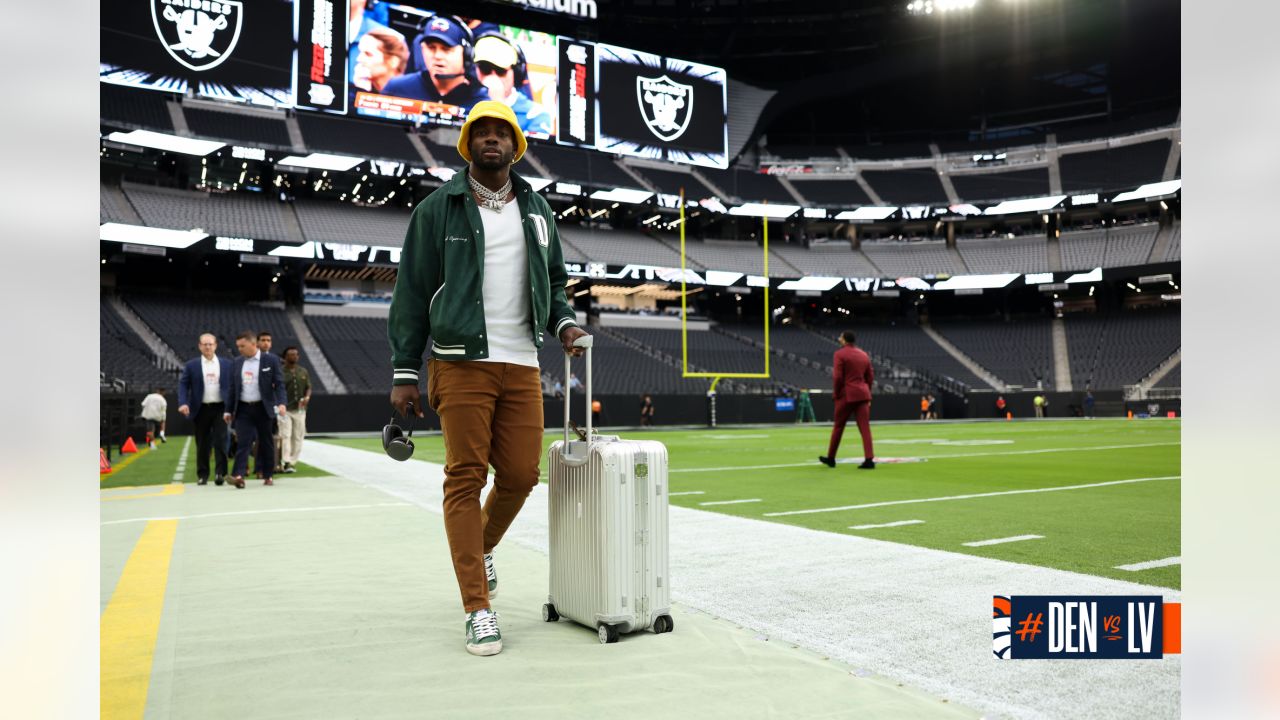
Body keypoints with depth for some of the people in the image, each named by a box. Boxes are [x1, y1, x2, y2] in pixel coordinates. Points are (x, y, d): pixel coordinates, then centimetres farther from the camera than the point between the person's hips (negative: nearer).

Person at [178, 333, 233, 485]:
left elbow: (233, 385, 7)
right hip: (201, 409, 1)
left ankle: (220, 473, -4)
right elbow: (183, 385, 1)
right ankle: (202, 475, 16)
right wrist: (183, 403, -15)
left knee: (220, 441, -7)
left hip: (220, 408, 0)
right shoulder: (191, 365, 5)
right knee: (202, 444, 7)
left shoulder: (227, 364, 6)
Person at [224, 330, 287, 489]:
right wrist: (228, 410, 11)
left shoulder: (271, 360, -2)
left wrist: (281, 402, -19)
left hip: (263, 408, -2)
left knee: (266, 443, 6)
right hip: (243, 409, 2)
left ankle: (268, 476, 16)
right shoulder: (236, 363, 10)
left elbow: (279, 384, -5)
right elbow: (233, 388, 13)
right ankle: (238, 476, -19)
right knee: (243, 442, -9)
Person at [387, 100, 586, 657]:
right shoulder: (438, 208, 4)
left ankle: (481, 549, 35)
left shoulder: (537, 209, 15)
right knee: (465, 479, -4)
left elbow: (553, 281, 24)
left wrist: (564, 322, 2)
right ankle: (477, 608, 3)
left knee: (520, 475, 3)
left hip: (521, 365, 4)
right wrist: (404, 372, -3)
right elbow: (412, 292, 2)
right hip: (461, 363, -4)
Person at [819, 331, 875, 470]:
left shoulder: (840, 354, -6)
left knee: (838, 427, 8)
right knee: (865, 427, -1)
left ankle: (831, 458, 18)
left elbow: (838, 377, -13)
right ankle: (869, 459, -10)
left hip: (847, 395, -4)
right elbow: (870, 377, 12)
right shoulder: (864, 354, 13)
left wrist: (837, 394, -2)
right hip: (863, 395, 5)